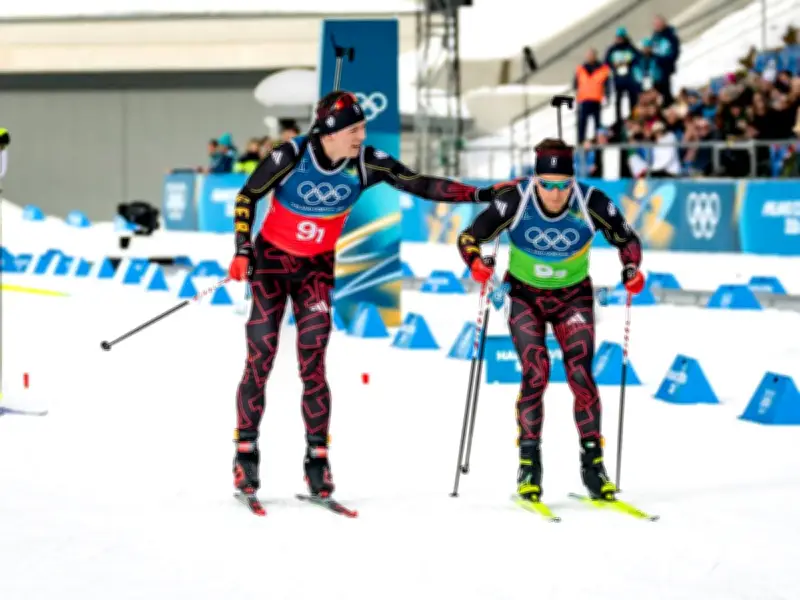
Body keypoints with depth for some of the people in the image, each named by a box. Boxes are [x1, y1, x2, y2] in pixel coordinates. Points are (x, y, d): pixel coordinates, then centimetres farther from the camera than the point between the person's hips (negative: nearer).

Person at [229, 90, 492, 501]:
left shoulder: (366, 164, -13)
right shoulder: (291, 155, -20)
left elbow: (419, 185, -11)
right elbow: (247, 196, -8)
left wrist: (479, 194, -19)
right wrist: (242, 250, -14)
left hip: (317, 266, 2)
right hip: (271, 258, -2)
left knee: (313, 365, -5)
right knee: (260, 359, -6)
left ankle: (317, 456, 1)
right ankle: (246, 449, 5)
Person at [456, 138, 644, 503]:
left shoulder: (591, 203, -21)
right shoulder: (515, 200, -23)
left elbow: (627, 239, -5)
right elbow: (469, 238, -16)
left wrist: (631, 269, -24)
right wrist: (477, 263, -35)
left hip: (573, 297, 1)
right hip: (525, 296, -1)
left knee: (580, 376, -11)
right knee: (535, 374, -16)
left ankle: (593, 463, 0)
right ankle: (529, 464, -7)